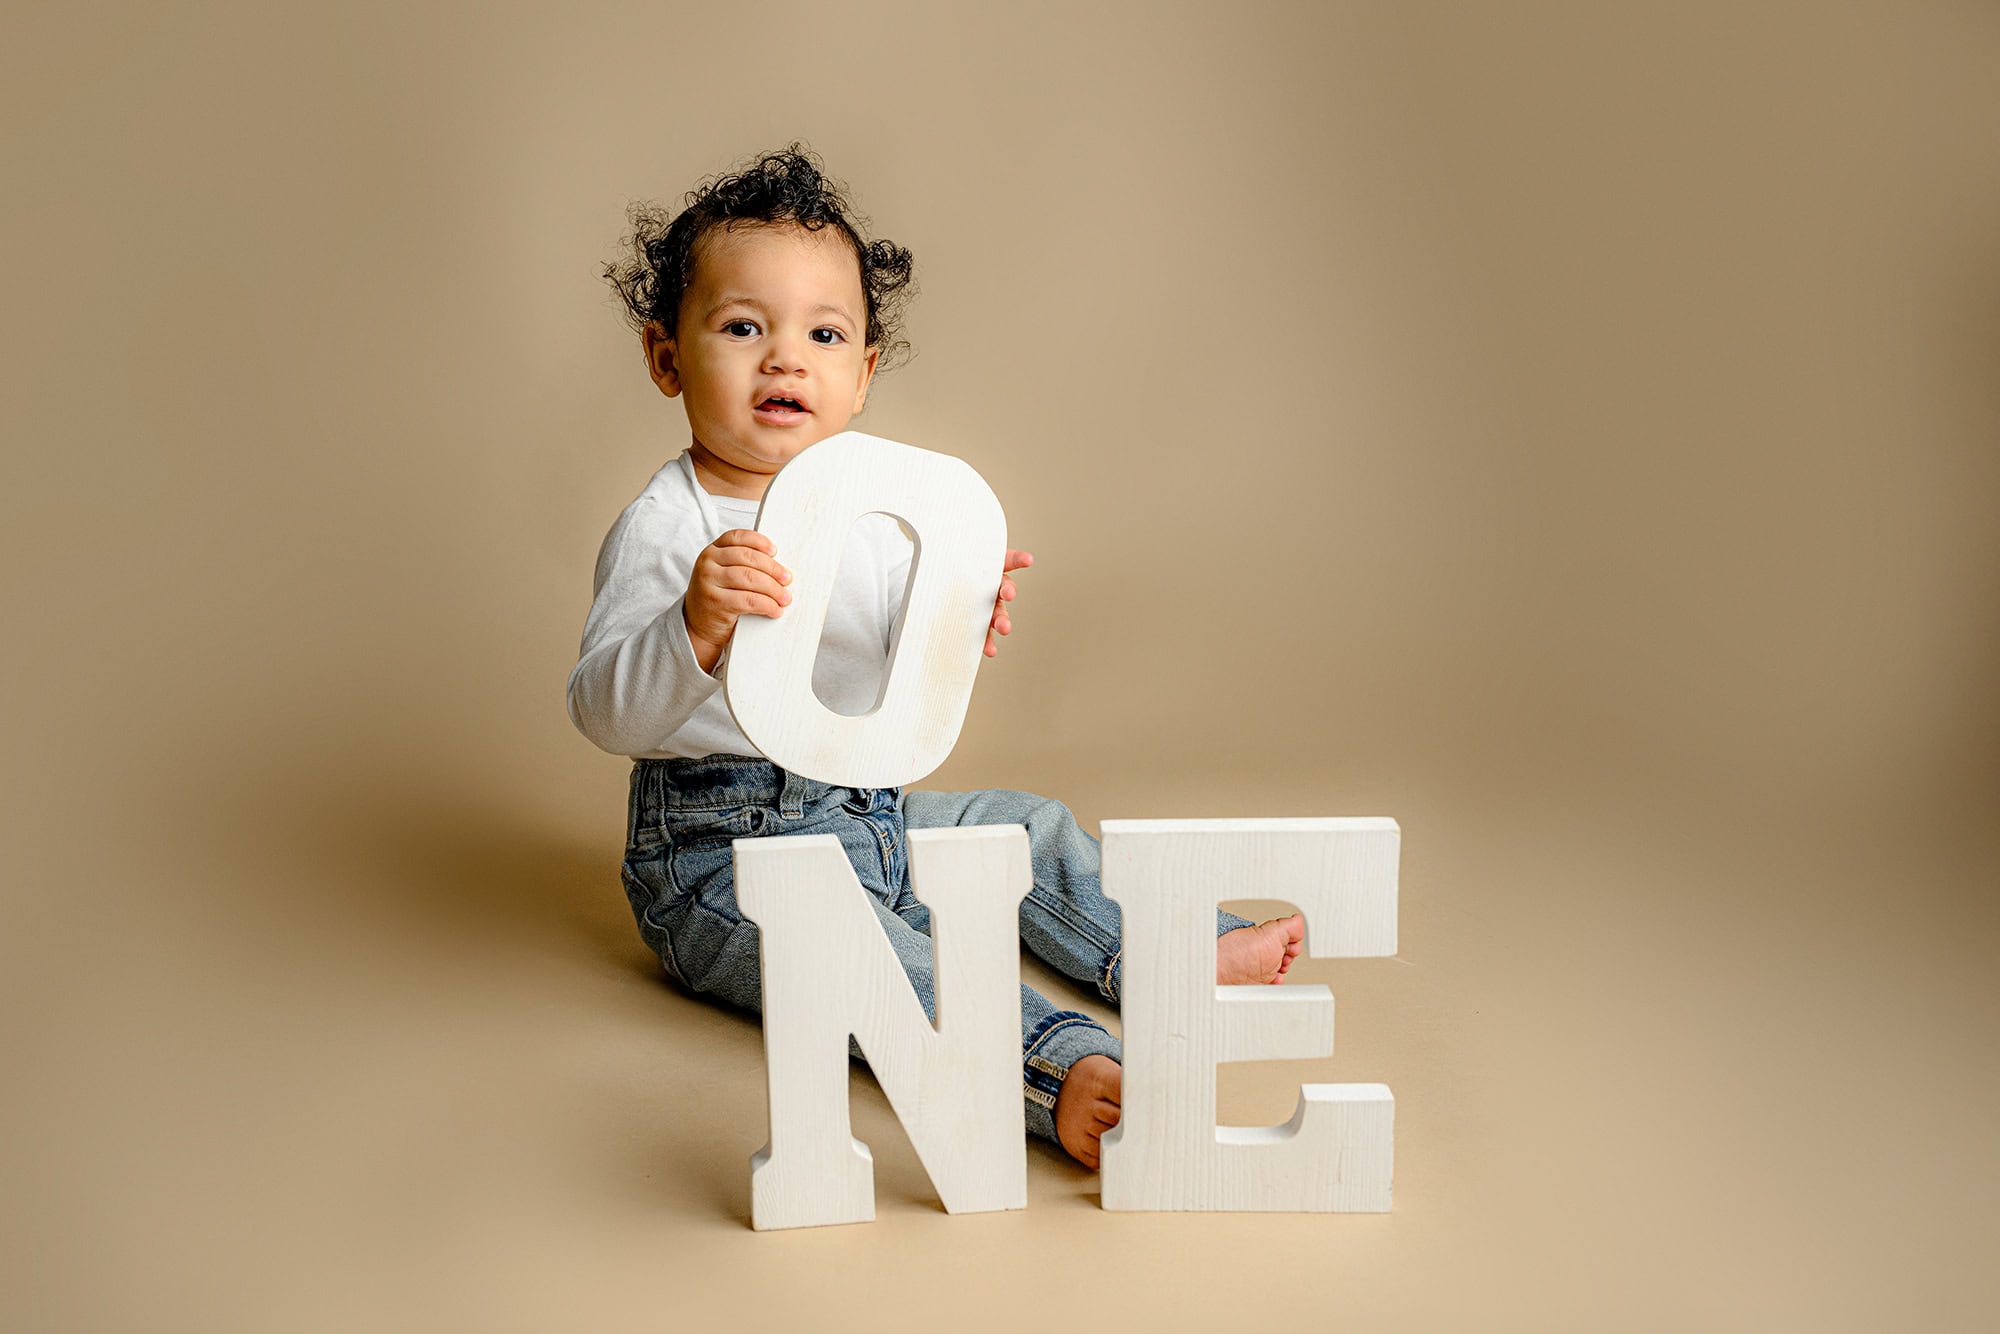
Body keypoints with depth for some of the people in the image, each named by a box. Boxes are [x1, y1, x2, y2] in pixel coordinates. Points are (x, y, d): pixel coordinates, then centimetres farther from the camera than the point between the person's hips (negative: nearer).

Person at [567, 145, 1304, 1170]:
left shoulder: (872, 514, 5)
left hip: (866, 815, 8)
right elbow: (605, 713, -23)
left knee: (1026, 826, 11)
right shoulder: (663, 527, -15)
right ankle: (1060, 1068, -46)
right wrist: (695, 629, -41)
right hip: (723, 851, -8)